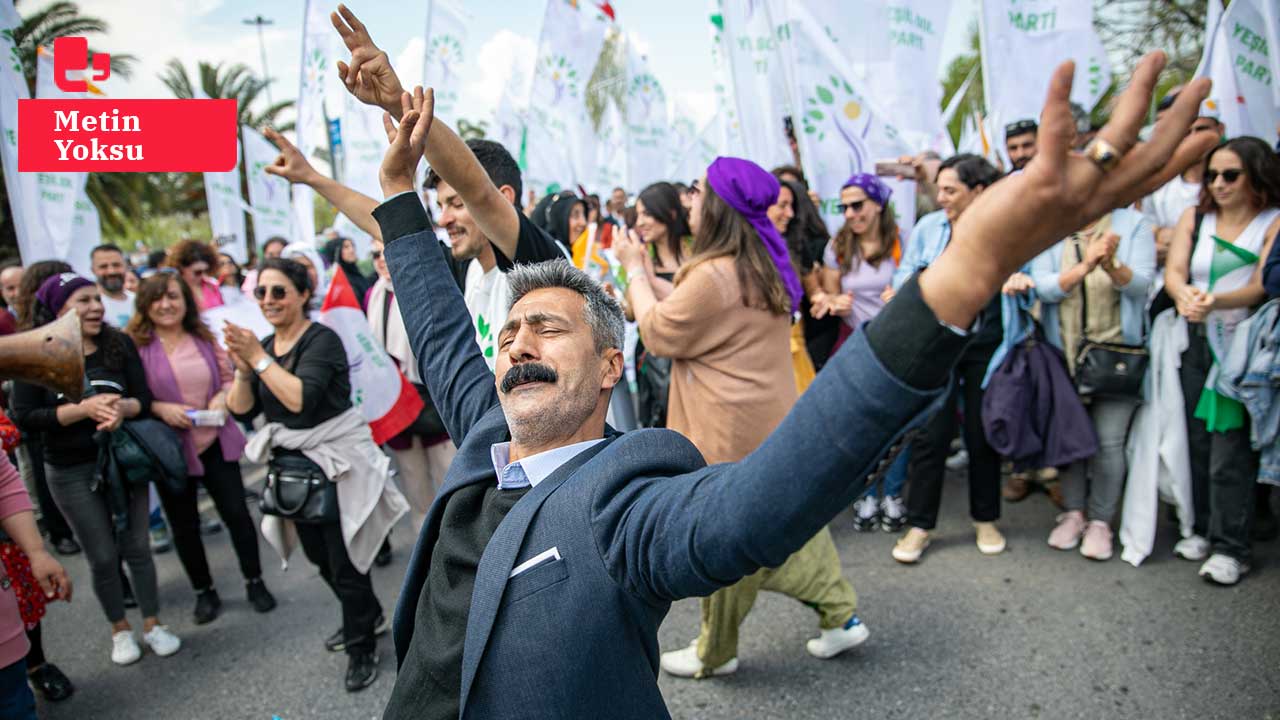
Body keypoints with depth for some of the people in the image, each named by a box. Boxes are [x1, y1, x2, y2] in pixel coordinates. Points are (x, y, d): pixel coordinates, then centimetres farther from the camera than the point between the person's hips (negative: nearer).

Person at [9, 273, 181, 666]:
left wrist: (122, 407, -26)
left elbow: (144, 399, -4)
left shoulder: (120, 344, -4)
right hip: (71, 471, -2)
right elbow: (24, 416, -13)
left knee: (137, 547, 9)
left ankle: (153, 624, 24)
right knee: (102, 556, 7)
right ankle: (120, 629, 27)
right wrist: (85, 408, -24)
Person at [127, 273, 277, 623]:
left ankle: (254, 582, 21)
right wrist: (160, 409, -20)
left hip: (216, 440, 2)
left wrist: (222, 397, -9)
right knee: (184, 525, 11)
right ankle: (204, 592, 29)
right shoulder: (135, 345, -8)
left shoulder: (205, 338, 4)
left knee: (236, 511, 4)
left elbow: (228, 378, 11)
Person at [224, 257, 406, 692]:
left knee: (344, 559, 1)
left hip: (335, 460, -8)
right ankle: (368, 619, 42)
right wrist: (243, 369, -14)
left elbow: (301, 399, -30)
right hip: (292, 462, 8)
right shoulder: (264, 345, 6)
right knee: (319, 555, 19)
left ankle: (362, 648, 20)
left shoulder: (321, 340, -16)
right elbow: (241, 411, 2)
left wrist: (259, 359, -26)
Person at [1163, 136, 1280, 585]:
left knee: (1231, 448, -6)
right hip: (1198, 343, 4)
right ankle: (1203, 530, 20)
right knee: (1198, 440, 7)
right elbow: (1173, 271, -3)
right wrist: (1184, 294, -26)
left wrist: (1216, 301, -33)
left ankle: (1231, 547, 2)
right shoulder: (1194, 219, 9)